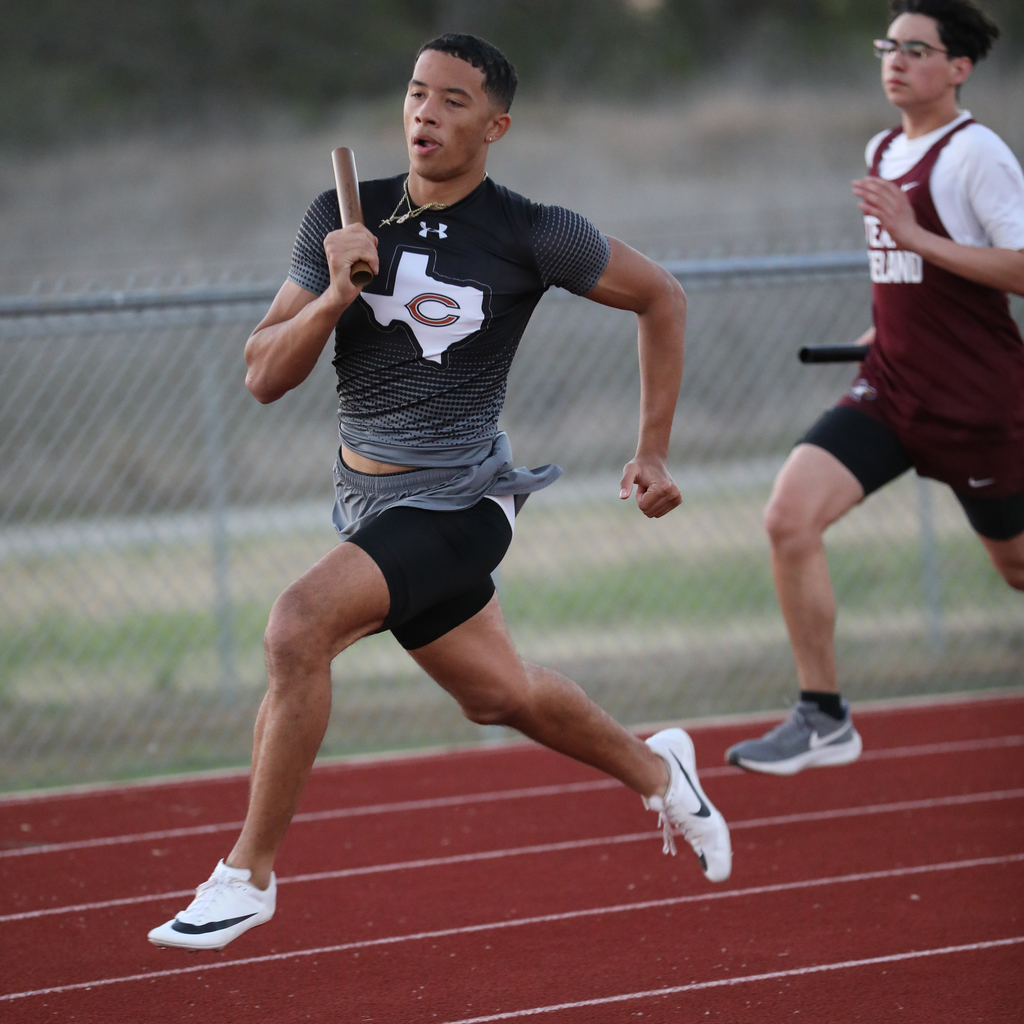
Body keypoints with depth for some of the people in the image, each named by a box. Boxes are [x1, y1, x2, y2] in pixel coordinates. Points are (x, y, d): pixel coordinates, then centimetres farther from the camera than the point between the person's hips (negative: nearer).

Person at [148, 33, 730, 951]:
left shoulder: (531, 235, -10)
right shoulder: (343, 220, -1)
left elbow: (661, 297, 4)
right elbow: (265, 377, -2)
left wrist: (654, 453, 4)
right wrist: (334, 296, -20)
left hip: (458, 499, -6)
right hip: (368, 497, 6)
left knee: (298, 626, -26)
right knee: (503, 697, 19)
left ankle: (249, 874, -15)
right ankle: (657, 771, 49)